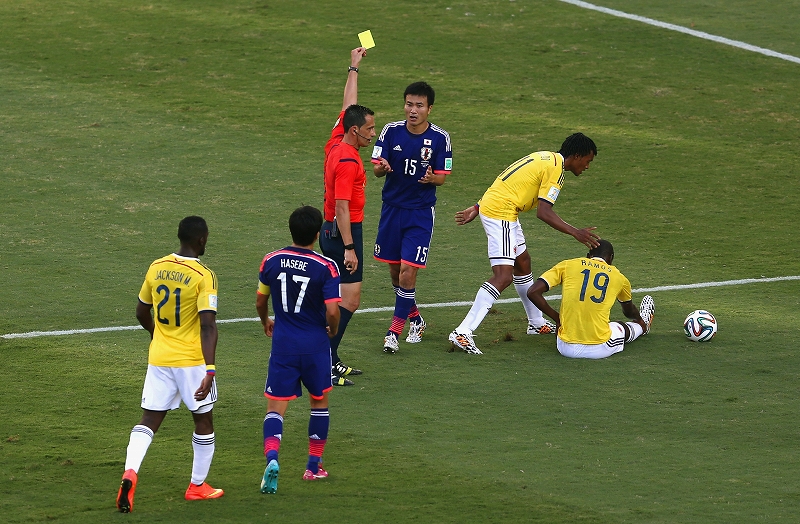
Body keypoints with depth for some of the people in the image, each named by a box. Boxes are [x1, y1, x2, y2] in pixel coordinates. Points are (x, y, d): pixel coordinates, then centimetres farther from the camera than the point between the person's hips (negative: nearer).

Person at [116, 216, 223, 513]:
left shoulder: (156, 268, 2)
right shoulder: (204, 277, -15)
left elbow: (141, 313, 14)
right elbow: (208, 326, -21)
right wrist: (210, 370, -24)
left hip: (159, 358, 4)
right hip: (192, 360, -4)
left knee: (149, 420, 7)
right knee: (203, 421, 14)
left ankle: (130, 472, -17)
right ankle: (197, 486, 23)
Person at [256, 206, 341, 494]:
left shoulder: (272, 261, -3)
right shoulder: (326, 267, -13)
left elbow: (260, 301, 9)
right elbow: (332, 311, -17)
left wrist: (266, 322, 31)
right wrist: (333, 329, 6)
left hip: (283, 342, 1)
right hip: (316, 343, -1)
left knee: (276, 407, 1)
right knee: (319, 402, 20)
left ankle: (271, 456, -24)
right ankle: (314, 465, 26)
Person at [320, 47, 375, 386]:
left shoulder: (337, 143, 6)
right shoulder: (348, 161, -20)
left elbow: (348, 105, 22)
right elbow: (342, 208, -24)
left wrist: (354, 68, 31)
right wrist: (349, 248, -25)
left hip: (331, 231, 10)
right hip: (343, 232, -10)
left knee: (339, 297, 14)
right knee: (349, 301, -12)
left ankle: (330, 359, 16)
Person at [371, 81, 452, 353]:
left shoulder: (440, 138, -9)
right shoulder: (391, 131, -5)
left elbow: (442, 177, -3)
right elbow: (375, 167, -3)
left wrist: (431, 178, -26)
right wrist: (382, 167, -27)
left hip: (421, 212, -3)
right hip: (392, 207, 3)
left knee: (408, 271, -10)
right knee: (394, 269, 12)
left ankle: (395, 330, 1)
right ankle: (414, 317, 35)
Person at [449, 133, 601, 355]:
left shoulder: (545, 158, 17)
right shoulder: (556, 168, -12)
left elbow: (506, 184, 20)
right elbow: (544, 212, -19)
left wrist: (477, 209, 23)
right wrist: (575, 233, -18)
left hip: (489, 203, 11)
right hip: (501, 213, -11)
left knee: (523, 263, 24)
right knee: (503, 276, -16)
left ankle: (537, 323, 39)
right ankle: (463, 332, -24)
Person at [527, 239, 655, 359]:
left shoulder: (567, 265, 4)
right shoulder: (619, 277, 8)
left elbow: (533, 292, -3)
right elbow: (629, 312, 30)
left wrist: (557, 318, 9)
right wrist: (640, 320, 54)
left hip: (566, 348, 0)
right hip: (600, 350, 0)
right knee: (623, 328, 33)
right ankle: (643, 326, 66)